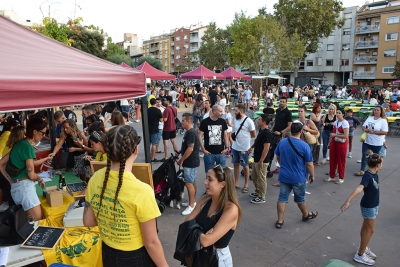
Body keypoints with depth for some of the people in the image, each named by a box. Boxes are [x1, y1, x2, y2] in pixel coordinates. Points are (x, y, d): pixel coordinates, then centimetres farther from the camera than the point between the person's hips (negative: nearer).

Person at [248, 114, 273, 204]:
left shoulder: (267, 133, -22)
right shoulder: (261, 130, 8)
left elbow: (266, 148, -25)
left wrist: (261, 161, -23)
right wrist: (252, 147, 15)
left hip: (262, 161, -10)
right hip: (256, 159, 10)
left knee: (261, 179, 2)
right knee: (254, 176, 22)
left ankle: (262, 198, 15)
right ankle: (258, 192, 38)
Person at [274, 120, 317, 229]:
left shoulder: (282, 142, -5)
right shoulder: (304, 146, -19)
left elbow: (277, 157, 9)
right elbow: (309, 164, -12)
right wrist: (312, 175, 4)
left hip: (284, 176, 3)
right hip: (298, 178, -3)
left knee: (282, 198, 8)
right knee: (300, 198, 17)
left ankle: (279, 221, 14)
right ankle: (306, 215, 42)